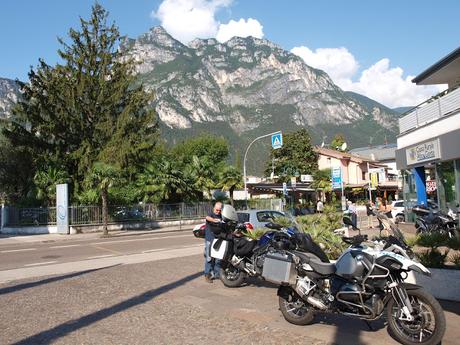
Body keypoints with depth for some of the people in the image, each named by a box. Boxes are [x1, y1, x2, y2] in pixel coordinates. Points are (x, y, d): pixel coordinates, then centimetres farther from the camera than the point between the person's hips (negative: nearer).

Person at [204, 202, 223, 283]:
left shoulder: (221, 216, 14)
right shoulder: (211, 214, -5)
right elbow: (207, 217, -29)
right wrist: (214, 220, -50)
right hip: (210, 239, -6)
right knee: (209, 257, -6)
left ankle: (217, 273, 22)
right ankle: (207, 274, 3)